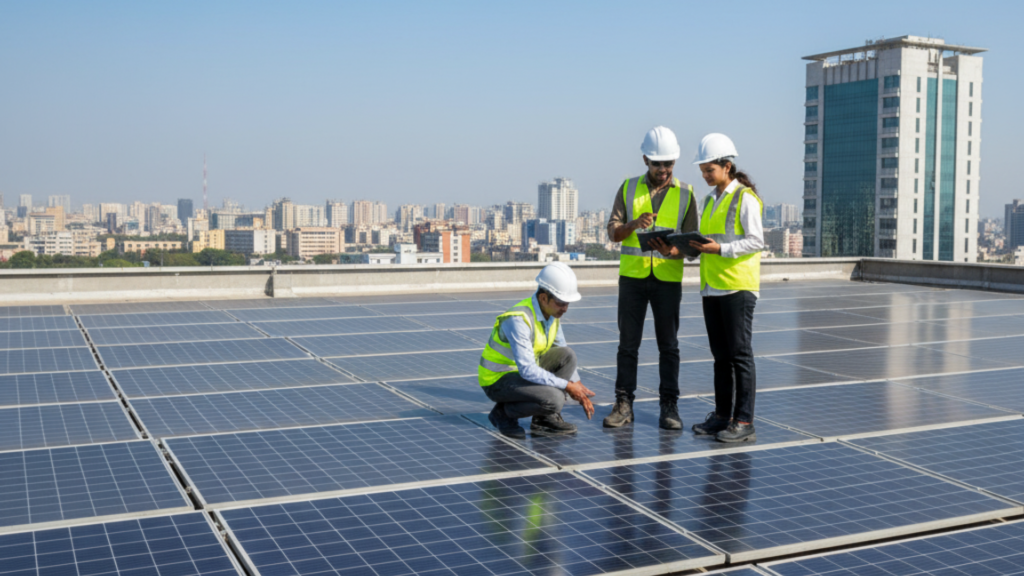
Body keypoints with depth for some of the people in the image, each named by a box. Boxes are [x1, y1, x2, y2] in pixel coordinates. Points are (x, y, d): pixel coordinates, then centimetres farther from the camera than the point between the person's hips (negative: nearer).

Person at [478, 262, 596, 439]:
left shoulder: (551, 312, -2)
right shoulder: (518, 320, -29)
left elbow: (563, 357, 11)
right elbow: (527, 370, -31)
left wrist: (578, 385, 0)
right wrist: (568, 386, -26)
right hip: (497, 379, -8)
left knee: (567, 355, -10)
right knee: (553, 398, -29)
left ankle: (546, 418, -3)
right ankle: (503, 413, -5)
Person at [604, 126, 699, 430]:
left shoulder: (685, 193, 4)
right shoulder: (628, 188, 6)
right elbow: (612, 231, 3)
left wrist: (673, 251, -20)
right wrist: (634, 224, -18)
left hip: (668, 278, -1)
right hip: (632, 276, 1)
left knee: (668, 345, 3)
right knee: (628, 343, 3)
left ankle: (669, 406, 11)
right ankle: (624, 404, 10)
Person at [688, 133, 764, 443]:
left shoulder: (745, 198, -7)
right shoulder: (710, 200, 16)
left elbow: (756, 241, -13)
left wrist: (720, 249, -22)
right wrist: (694, 246, 0)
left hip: (738, 286, -8)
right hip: (712, 287, 8)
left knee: (740, 354, -5)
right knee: (720, 355, 11)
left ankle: (744, 422, -1)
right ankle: (723, 415, 19)